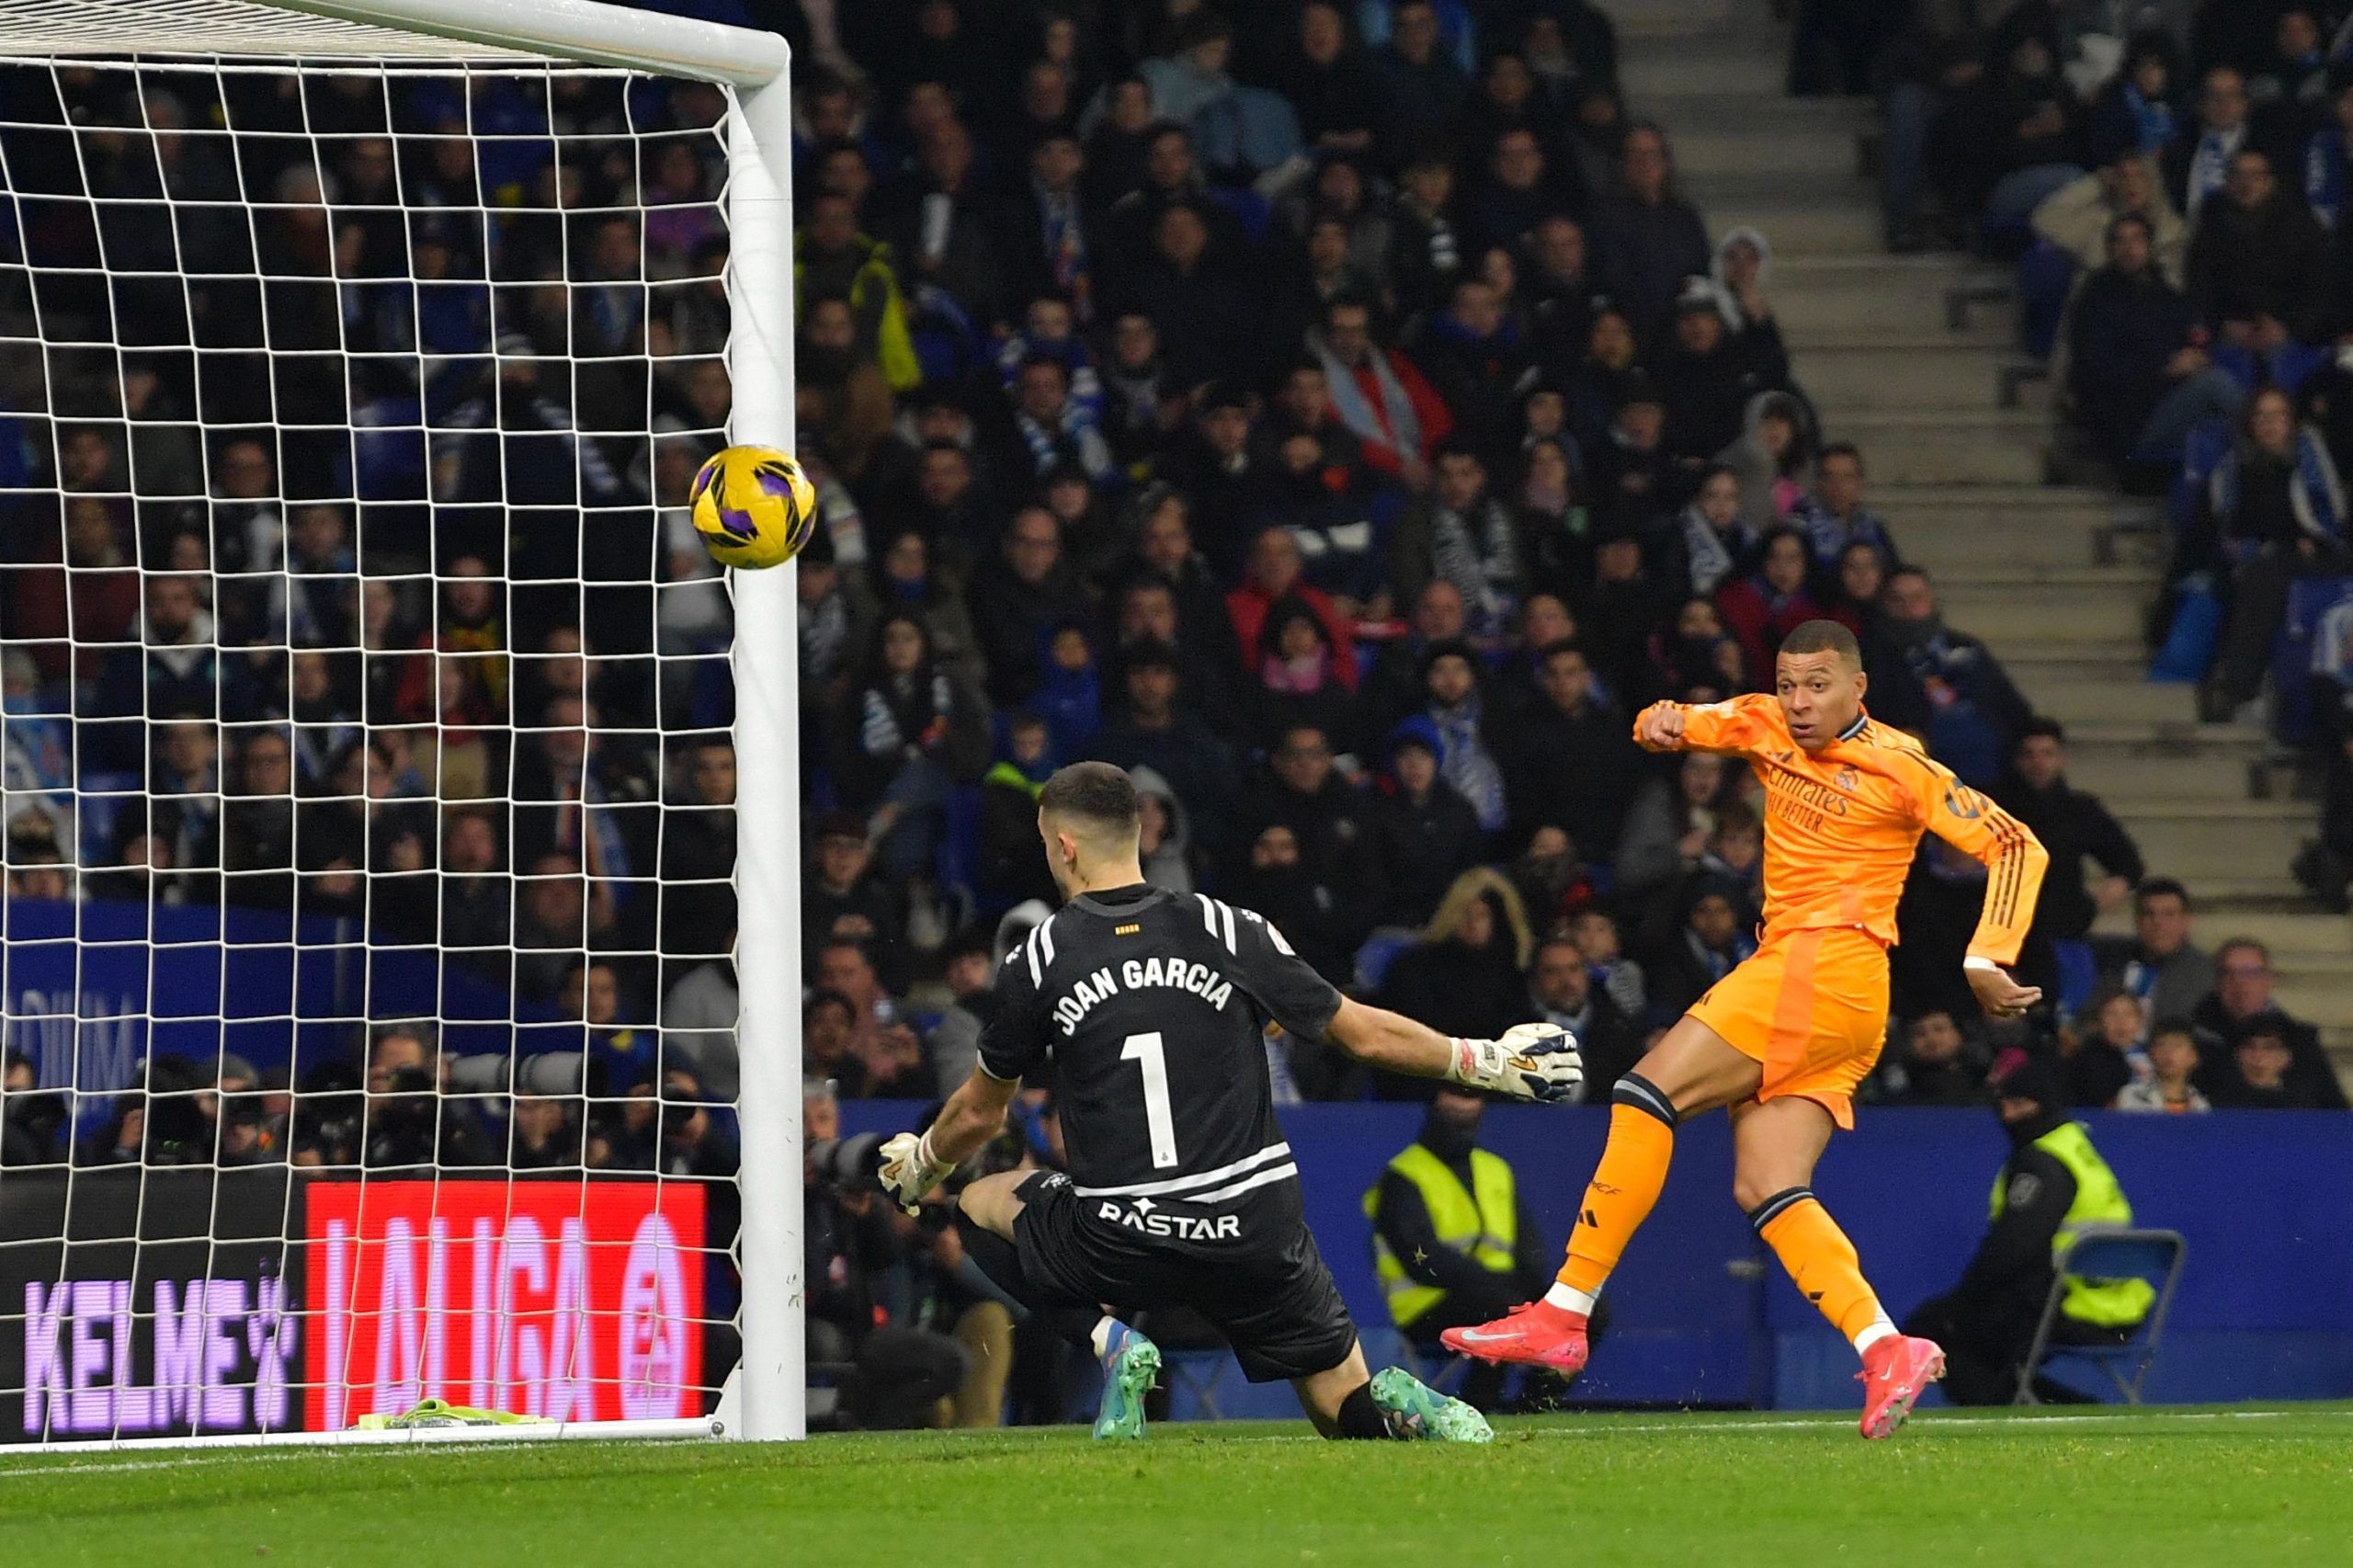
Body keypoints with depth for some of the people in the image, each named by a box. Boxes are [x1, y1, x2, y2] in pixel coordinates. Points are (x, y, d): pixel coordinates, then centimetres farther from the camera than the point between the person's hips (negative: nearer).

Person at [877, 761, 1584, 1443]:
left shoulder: (1035, 963, -1)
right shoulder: (1227, 930, 2)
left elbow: (979, 1113, 13)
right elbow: (1366, 1034, 7)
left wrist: (919, 1164, 35)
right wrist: (1483, 1060, 22)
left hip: (1119, 1244, -2)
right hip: (1256, 1232, 2)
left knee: (981, 1205, 27)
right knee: (1347, 1409, 19)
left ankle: (1109, 1339, 2)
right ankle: (1407, 1408, -20)